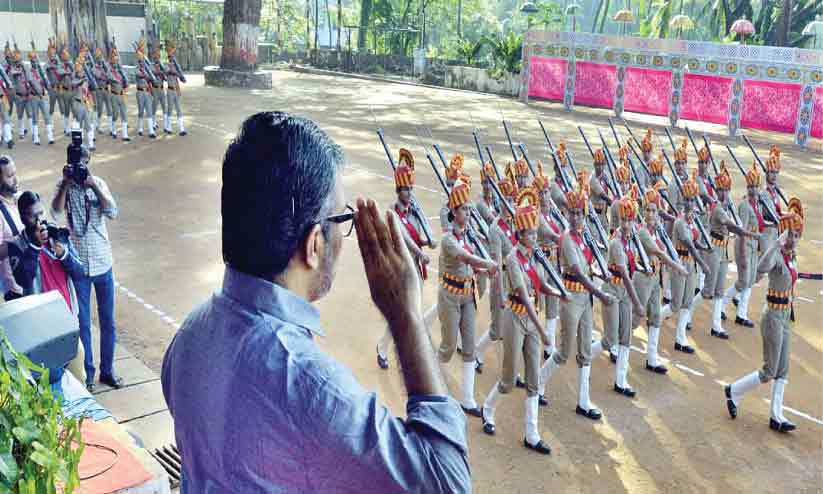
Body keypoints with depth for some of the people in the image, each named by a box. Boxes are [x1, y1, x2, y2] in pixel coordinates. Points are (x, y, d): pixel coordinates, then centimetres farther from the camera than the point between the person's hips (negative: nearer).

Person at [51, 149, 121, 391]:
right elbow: (56, 214, -20)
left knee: (108, 321, 10)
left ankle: (107, 370, 24)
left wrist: (93, 185, -19)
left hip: (103, 263, 2)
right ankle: (87, 374, 18)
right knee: (82, 323, 6)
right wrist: (66, 183, -20)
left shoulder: (98, 183, 0)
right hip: (78, 265, -2)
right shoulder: (63, 186, -3)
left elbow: (112, 213, -13)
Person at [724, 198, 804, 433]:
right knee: (769, 372, -2)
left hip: (785, 317, 9)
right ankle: (734, 391, 18)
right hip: (774, 317, -9)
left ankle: (777, 417, 17)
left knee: (782, 371, 11)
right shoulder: (776, 256, -21)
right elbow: (761, 268, -43)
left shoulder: (792, 256, 6)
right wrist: (778, 242, -48)